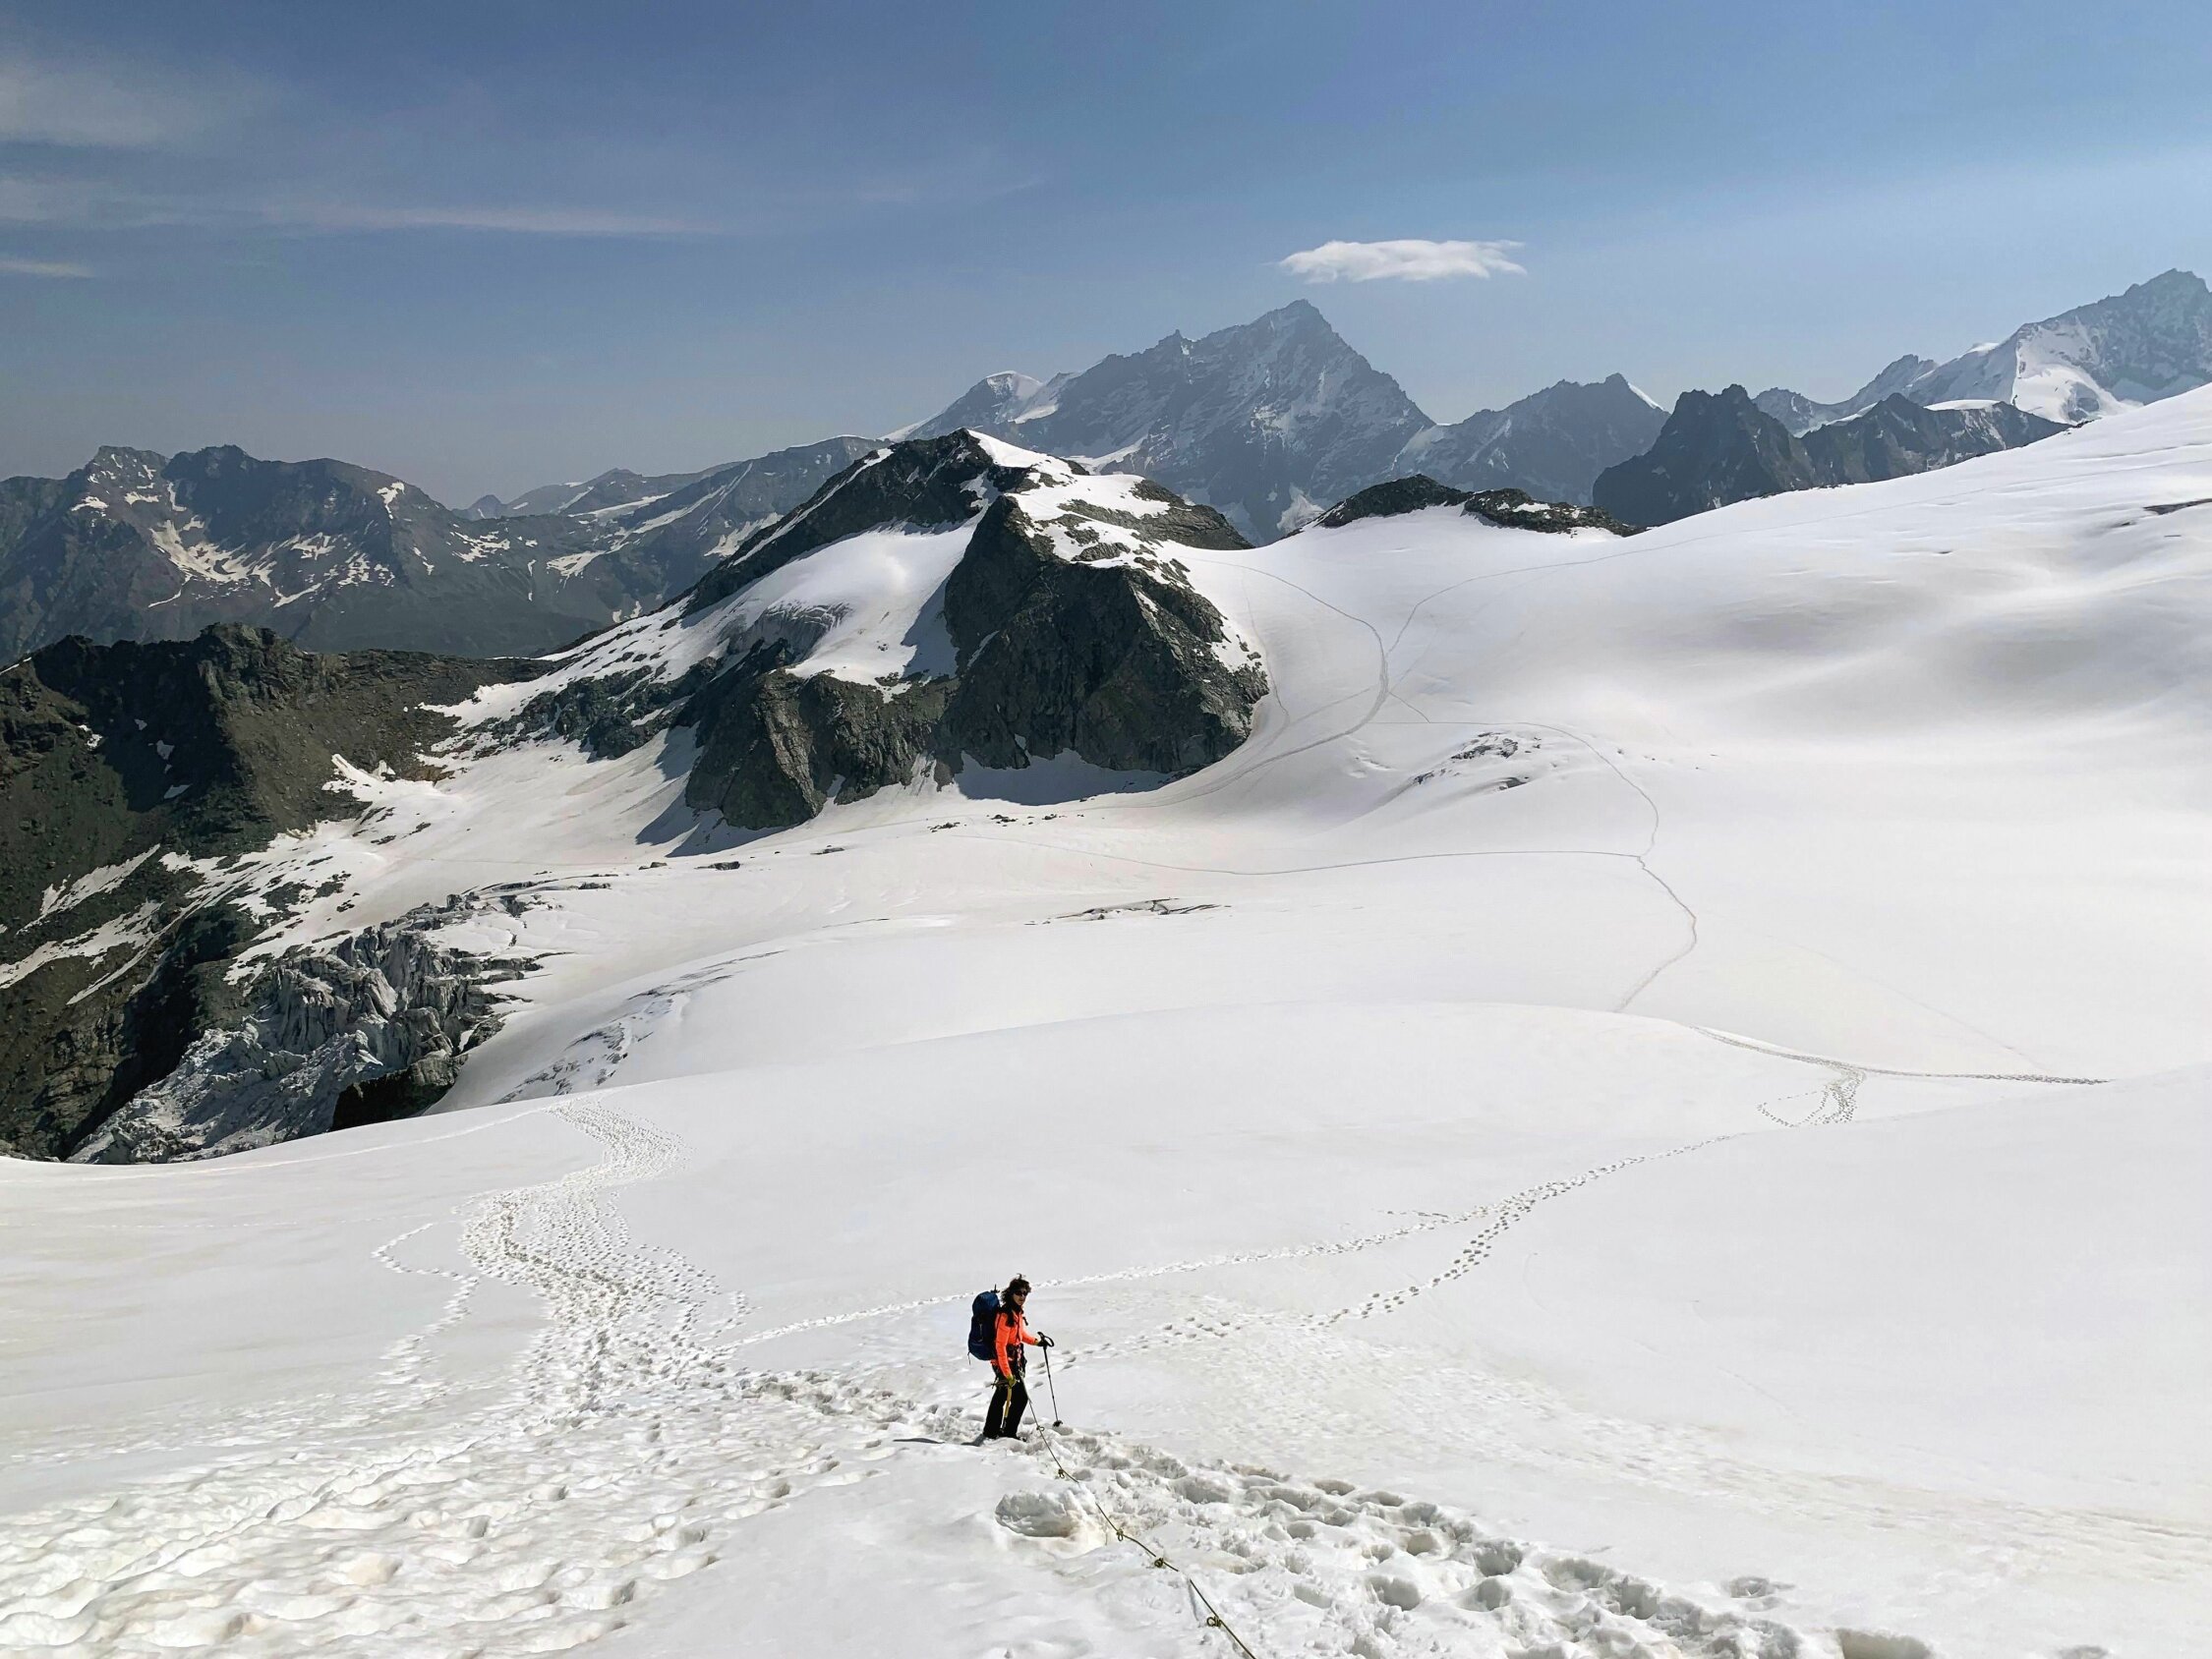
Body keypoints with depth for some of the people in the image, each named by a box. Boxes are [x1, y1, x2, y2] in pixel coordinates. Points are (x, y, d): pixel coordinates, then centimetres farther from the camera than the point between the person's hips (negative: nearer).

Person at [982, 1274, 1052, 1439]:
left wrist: (1037, 1341, 14)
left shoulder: (1016, 1311, 4)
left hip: (1014, 1362, 9)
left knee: (1001, 1396, 18)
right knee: (1021, 1397, -3)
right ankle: (1009, 1433, 10)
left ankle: (991, 1432, 31)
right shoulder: (1005, 1315, -26)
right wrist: (1007, 1373, -28)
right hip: (1005, 1363, -9)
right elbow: (1000, 1346, -27)